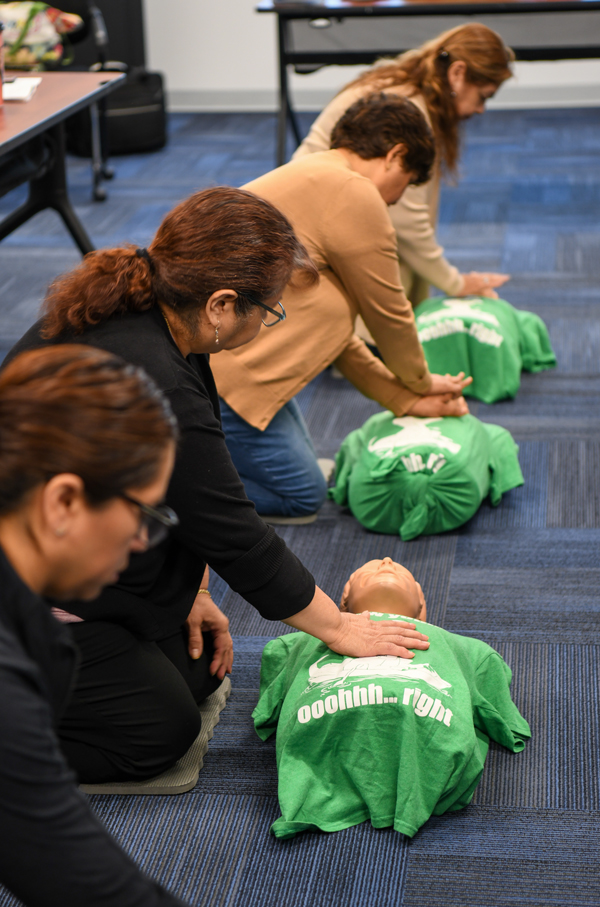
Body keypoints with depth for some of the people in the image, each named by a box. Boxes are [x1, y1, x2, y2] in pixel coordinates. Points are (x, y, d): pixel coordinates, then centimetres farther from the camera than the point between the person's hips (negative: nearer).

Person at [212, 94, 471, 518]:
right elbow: (388, 312, -3)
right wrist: (421, 382, 16)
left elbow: (330, 324, 19)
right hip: (214, 366, -11)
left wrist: (405, 399, 16)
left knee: (306, 465, 19)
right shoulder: (355, 196, -13)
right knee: (302, 494, -2)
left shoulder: (308, 176, 20)